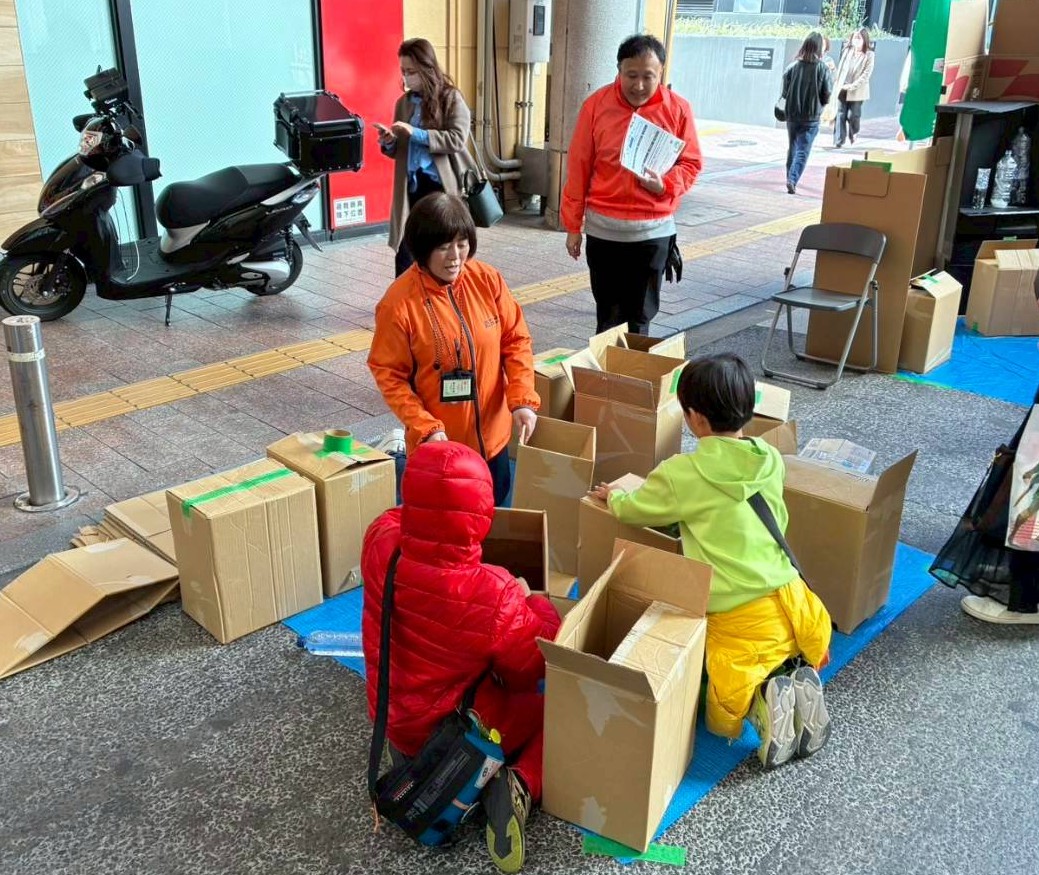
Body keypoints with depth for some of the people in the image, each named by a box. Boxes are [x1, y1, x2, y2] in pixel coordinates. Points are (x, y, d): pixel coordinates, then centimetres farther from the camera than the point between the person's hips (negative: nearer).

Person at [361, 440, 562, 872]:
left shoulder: (380, 544, -24)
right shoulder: (494, 598, -37)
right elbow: (535, 667, -17)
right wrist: (531, 601, -3)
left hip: (390, 718, 7)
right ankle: (518, 786, -10)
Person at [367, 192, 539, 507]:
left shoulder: (488, 280, -6)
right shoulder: (398, 302, -17)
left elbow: (516, 340, 0)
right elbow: (388, 374, -12)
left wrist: (523, 399, -13)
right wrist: (425, 428, -22)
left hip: (492, 436, 4)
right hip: (438, 444, -4)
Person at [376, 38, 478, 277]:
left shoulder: (451, 98, -2)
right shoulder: (403, 103, 13)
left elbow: (457, 140, -14)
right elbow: (399, 152, 17)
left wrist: (417, 134, -20)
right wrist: (388, 143, -6)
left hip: (443, 187, -4)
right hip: (412, 187, 4)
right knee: (405, 256, 0)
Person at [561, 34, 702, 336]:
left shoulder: (678, 109, -2)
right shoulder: (596, 104, -2)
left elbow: (691, 163, 5)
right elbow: (578, 167, 1)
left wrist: (666, 184, -17)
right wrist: (572, 224, 3)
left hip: (654, 230, 0)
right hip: (603, 228, 0)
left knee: (640, 317, 6)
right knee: (608, 316, 6)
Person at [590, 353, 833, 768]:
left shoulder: (682, 473, -12)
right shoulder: (772, 460, 2)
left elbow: (634, 510, 7)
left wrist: (613, 496, 30)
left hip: (738, 615, -4)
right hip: (788, 598, 5)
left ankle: (762, 701, -15)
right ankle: (799, 681, 1)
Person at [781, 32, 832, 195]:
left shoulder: (792, 67, -6)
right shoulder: (823, 69, -9)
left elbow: (785, 92, -1)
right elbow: (827, 96, -5)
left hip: (792, 114, 3)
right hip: (812, 117, -3)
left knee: (793, 147, 20)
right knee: (803, 150, 0)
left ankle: (790, 177, 31)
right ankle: (793, 179, -16)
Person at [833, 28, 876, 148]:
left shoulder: (869, 55, -5)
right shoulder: (847, 50, 8)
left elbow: (866, 74, -10)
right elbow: (841, 68, 12)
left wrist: (853, 85, -18)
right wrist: (836, 84, 7)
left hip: (857, 91, -3)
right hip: (842, 89, 3)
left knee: (852, 115, 2)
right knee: (840, 115, -3)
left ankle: (853, 135, 29)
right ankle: (838, 140, -2)